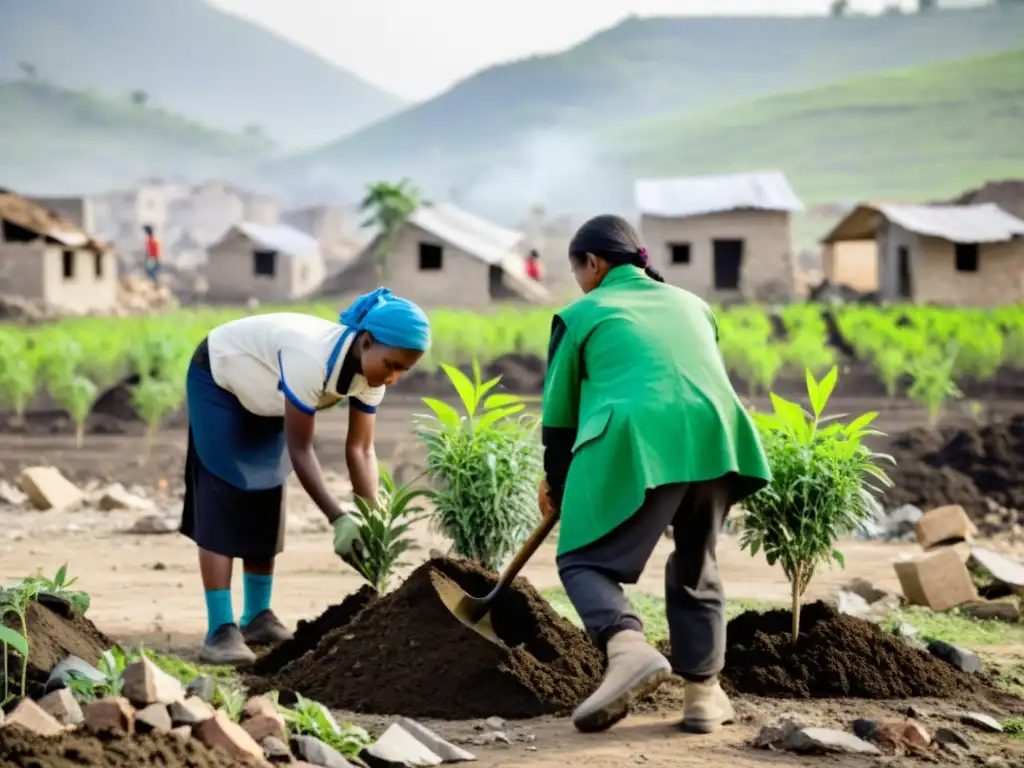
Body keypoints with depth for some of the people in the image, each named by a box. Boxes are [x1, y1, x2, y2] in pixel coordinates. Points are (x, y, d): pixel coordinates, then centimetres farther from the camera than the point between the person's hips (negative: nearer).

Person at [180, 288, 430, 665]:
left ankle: (257, 617, 16)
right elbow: (300, 451, -37)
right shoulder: (310, 359, -42)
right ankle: (220, 630, -18)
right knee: (223, 500, -15)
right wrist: (339, 519, -40)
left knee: (265, 502, 6)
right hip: (218, 379, -8)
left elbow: (361, 451, -14)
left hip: (263, 393, 8)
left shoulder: (369, 370, -19)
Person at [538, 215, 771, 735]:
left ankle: (628, 649, -24)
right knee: (695, 566, 22)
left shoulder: (582, 315, 16)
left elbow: (559, 409, 19)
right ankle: (704, 691, 18)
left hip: (638, 443, -5)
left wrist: (556, 483, 34)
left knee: (583, 560, 4)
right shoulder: (690, 303, 29)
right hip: (713, 434, 5)